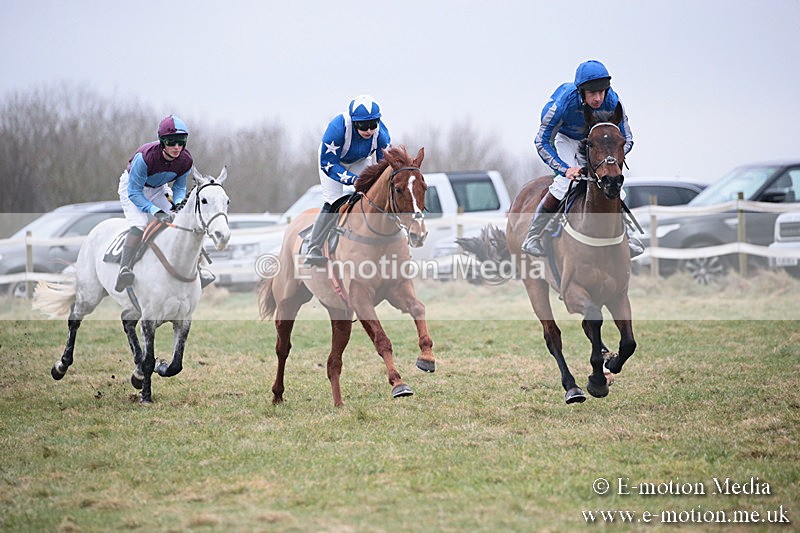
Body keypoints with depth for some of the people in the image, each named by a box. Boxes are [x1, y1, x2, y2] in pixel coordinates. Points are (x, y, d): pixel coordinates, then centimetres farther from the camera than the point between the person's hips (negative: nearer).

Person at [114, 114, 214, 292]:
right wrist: (156, 212, -42)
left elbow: (180, 187, -4)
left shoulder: (185, 160, -22)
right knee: (139, 224, -29)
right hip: (132, 186, -5)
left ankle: (197, 269, 7)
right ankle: (124, 269, -37)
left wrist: (178, 204, -26)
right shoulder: (145, 157, -38)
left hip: (159, 189, 5)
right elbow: (134, 192, -32)